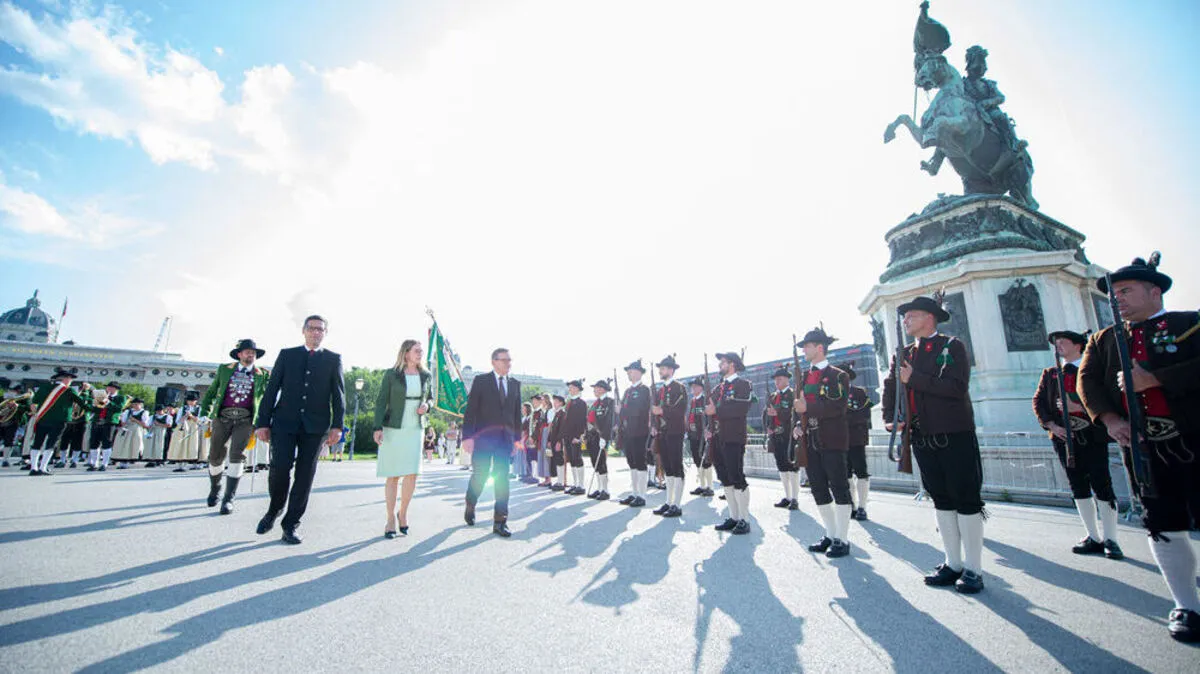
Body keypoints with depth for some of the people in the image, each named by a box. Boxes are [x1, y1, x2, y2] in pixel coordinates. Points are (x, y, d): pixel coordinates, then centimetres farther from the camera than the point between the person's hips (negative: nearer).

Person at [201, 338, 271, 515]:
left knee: (237, 454, -13)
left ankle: (229, 498, -7)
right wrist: (204, 413, 6)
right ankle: (214, 490, 32)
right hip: (222, 416, 2)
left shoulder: (262, 375, 9)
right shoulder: (224, 369, 13)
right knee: (215, 456, 7)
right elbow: (211, 392, 17)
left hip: (245, 419, -2)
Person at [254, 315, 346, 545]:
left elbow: (338, 394, 3)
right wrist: (262, 422, 0)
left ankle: (291, 524, 14)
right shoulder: (287, 355, 12)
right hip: (285, 422, 0)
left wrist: (337, 425, -7)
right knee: (280, 467, -10)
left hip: (315, 425, 0)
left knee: (305, 475, 2)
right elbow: (271, 389, 8)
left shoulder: (333, 359, 9)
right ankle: (274, 509, 19)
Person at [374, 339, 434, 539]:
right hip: (393, 429, -2)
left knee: (412, 474, -4)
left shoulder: (426, 376, 7)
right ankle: (391, 518, 16)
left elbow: (431, 398, 18)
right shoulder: (391, 374, -3)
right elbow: (381, 402, -3)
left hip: (415, 429, 3)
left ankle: (403, 513, 18)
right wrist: (377, 428, -11)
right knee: (393, 476, 2)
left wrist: (427, 406, -5)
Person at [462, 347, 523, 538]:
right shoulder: (481, 381, -2)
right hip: (483, 437, -3)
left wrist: (517, 437, 10)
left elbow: (517, 413, 12)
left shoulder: (515, 384, 10)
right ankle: (470, 507, 35)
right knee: (480, 475, 5)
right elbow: (470, 409, -6)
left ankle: (500, 521, 9)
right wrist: (468, 436, -12)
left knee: (502, 478, 2)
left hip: (505, 438, 3)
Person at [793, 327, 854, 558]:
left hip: (832, 440, -7)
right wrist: (799, 425, 3)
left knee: (839, 489, 1)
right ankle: (830, 534, 24)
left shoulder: (838, 376, -5)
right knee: (819, 489, 12)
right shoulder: (805, 377, 15)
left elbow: (837, 407, -18)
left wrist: (807, 407, -21)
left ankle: (842, 539, 11)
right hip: (811, 441, 7)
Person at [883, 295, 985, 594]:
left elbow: (957, 387, -18)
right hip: (922, 436, 6)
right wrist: (890, 418, -2)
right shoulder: (904, 354, 12)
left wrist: (914, 378, -19)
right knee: (941, 499, 11)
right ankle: (953, 563, 21)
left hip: (955, 435, -5)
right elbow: (890, 387, 12)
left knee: (966, 499, 1)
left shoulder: (952, 346, -4)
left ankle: (973, 569, 12)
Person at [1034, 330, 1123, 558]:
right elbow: (1038, 401, 8)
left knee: (1101, 485, -2)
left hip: (1092, 435, -3)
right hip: (1063, 437, 4)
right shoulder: (1050, 374, 13)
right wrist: (1050, 425, -4)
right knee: (1078, 487, 8)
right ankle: (1093, 538, 17)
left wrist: (1079, 406, -19)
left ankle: (1110, 539, 10)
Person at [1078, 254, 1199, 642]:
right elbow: (1088, 380, 2)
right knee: (1163, 525, 6)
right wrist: (1109, 418, -11)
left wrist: (1154, 378, -20)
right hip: (1141, 444, 3)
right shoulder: (1103, 340, 13)